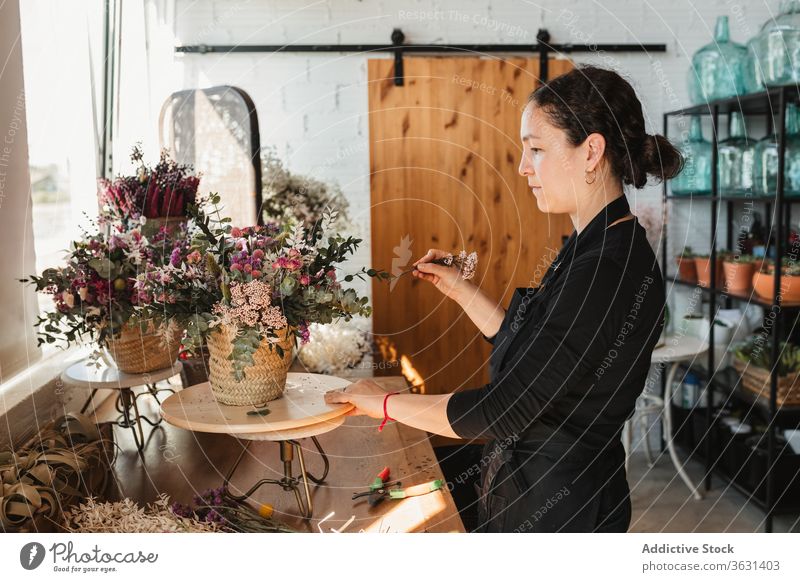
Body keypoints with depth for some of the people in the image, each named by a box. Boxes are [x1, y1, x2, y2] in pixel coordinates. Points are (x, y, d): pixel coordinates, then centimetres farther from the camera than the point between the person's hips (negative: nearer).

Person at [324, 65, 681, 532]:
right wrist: (460, 289, 9)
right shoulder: (593, 249, 5)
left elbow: (505, 410, -25)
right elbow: (529, 353, 13)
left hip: (558, 506, -9)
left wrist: (384, 403, -14)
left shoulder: (606, 272, -27)